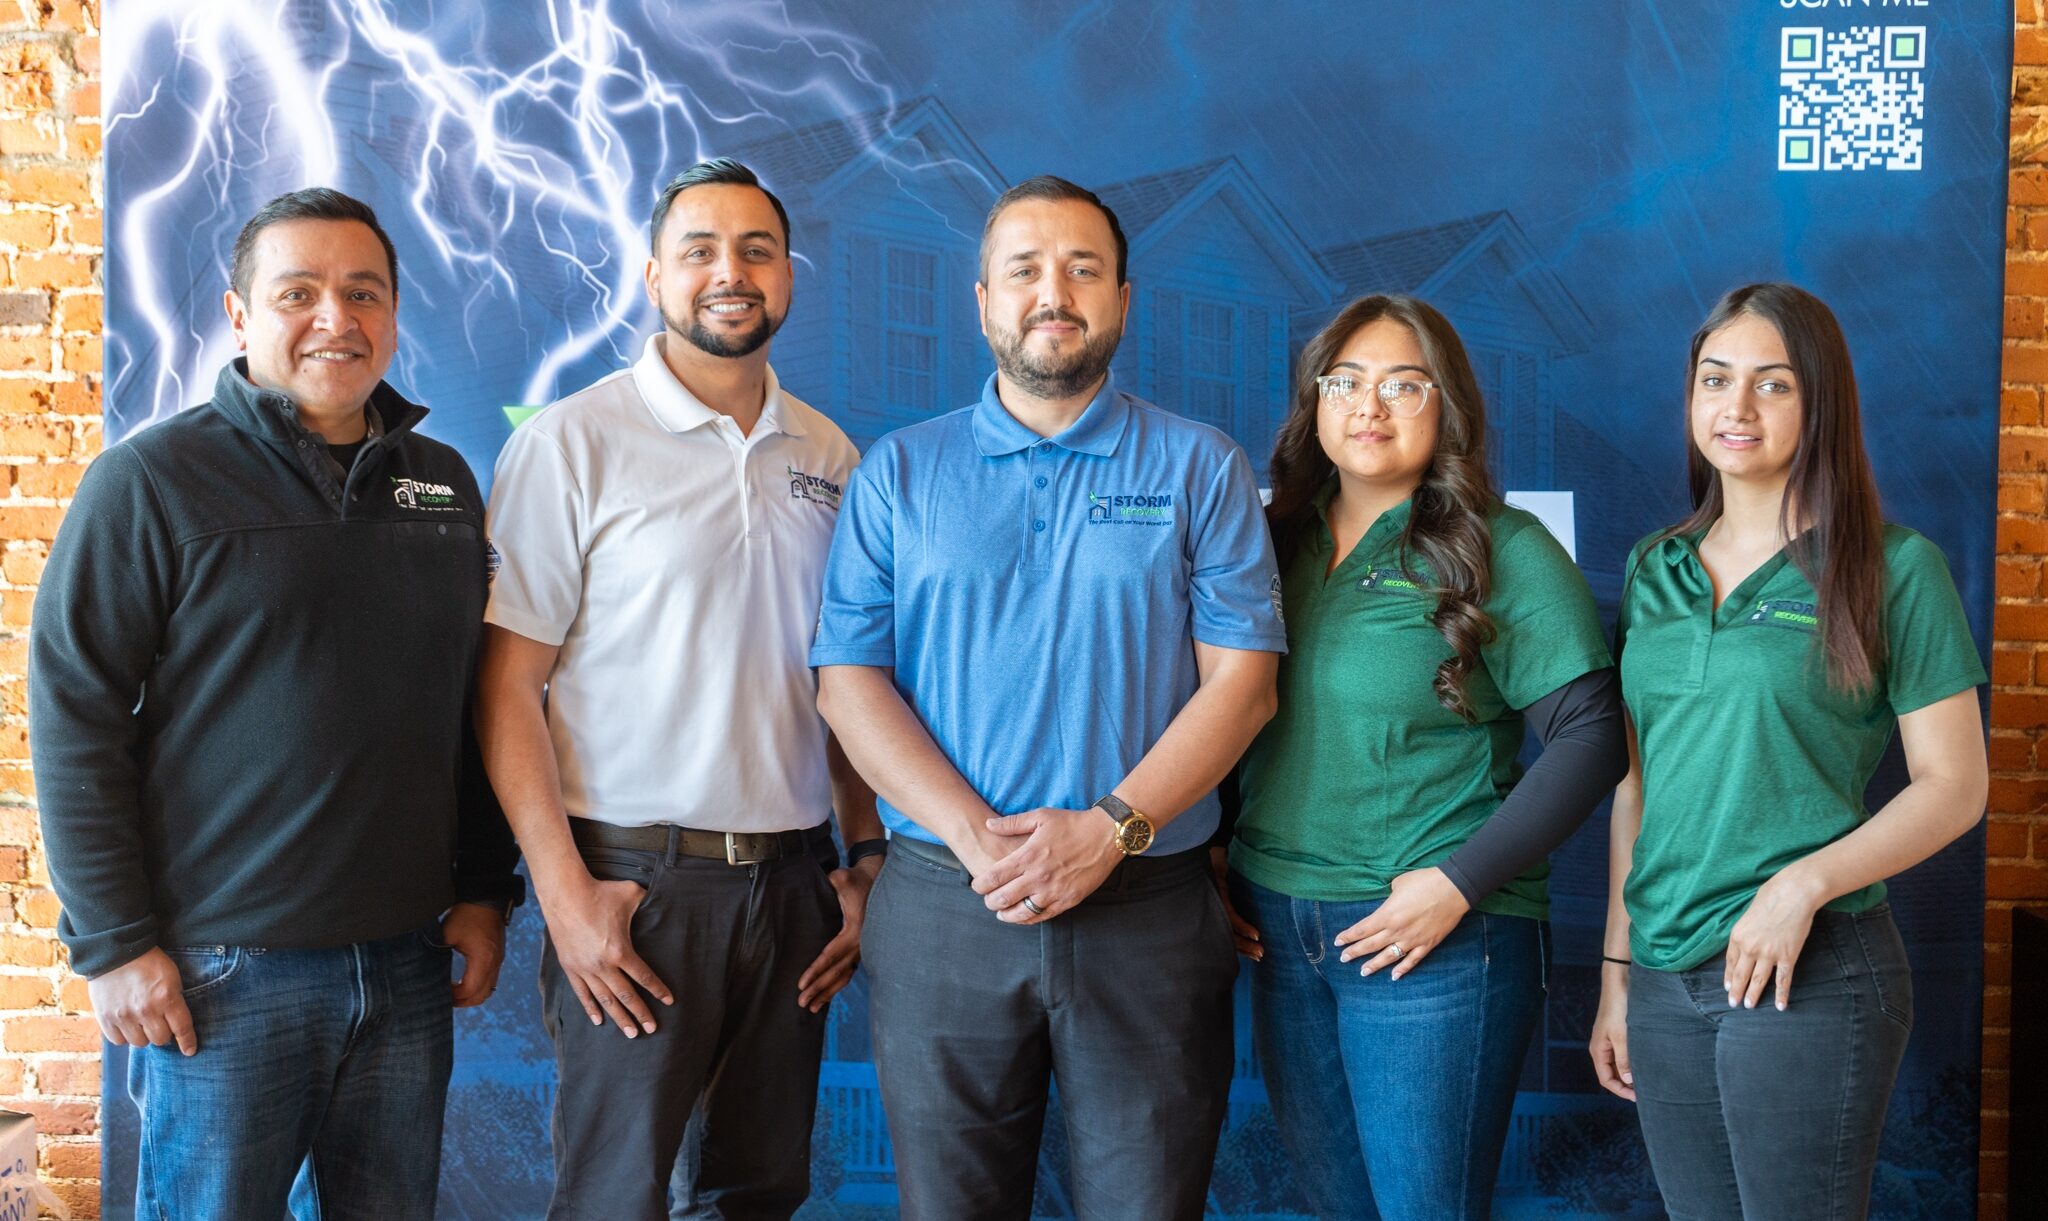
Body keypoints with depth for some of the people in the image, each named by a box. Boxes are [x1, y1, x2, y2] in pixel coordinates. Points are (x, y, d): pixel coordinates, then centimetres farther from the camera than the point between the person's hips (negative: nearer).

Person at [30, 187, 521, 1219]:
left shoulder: (442, 482, 10)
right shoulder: (150, 481, -6)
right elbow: (74, 722, -8)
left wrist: (483, 891, 10)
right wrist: (113, 942, -11)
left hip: (409, 959, 5)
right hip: (223, 969, -4)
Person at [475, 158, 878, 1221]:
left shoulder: (830, 457, 9)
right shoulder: (571, 444, -6)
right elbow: (508, 684, -8)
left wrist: (866, 858, 8)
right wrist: (563, 889, -14)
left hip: (792, 882, 5)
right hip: (635, 882, -4)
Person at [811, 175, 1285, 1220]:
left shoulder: (1201, 469, 5)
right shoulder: (898, 473, 8)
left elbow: (1241, 679, -2)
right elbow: (848, 678, 0)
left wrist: (1111, 828, -15)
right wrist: (975, 837, -13)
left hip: (1148, 910, -1)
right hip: (941, 905, 1)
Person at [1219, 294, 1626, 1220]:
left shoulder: (1501, 551, -7)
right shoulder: (1276, 541, 8)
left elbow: (1590, 736, -11)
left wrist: (1460, 883, -17)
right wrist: (1213, 849, 5)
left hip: (1440, 942, -5)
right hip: (1277, 927, 5)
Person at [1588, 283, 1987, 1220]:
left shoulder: (1892, 568, -4)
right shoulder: (1654, 569, 10)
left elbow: (1953, 786, -5)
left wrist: (1805, 882, -18)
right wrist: (1617, 970, 11)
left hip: (1812, 972, -4)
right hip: (1665, 977, 5)